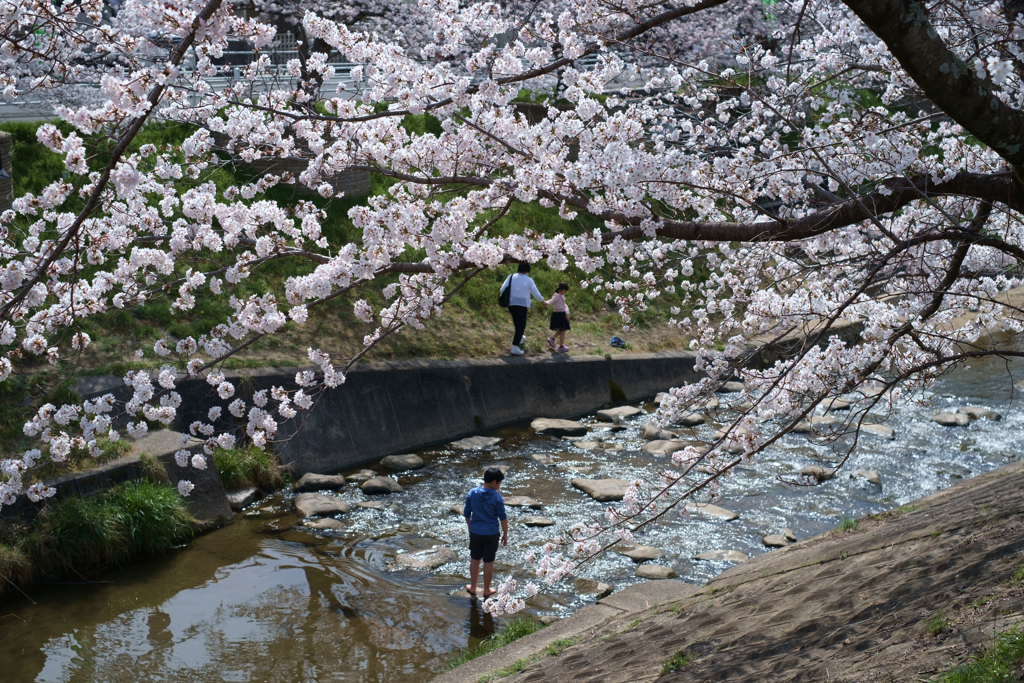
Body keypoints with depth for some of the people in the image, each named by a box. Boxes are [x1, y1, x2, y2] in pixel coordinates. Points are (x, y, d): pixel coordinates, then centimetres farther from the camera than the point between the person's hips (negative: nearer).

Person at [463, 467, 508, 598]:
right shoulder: (497, 497, -14)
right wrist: (505, 534, 2)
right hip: (491, 534, -3)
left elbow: (466, 513, 3)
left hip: (475, 532, 3)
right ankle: (486, 590, 20)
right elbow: (502, 517, -9)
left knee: (475, 559, 17)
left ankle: (473, 587, 28)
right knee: (488, 562, 9)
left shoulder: (471, 494, -4)